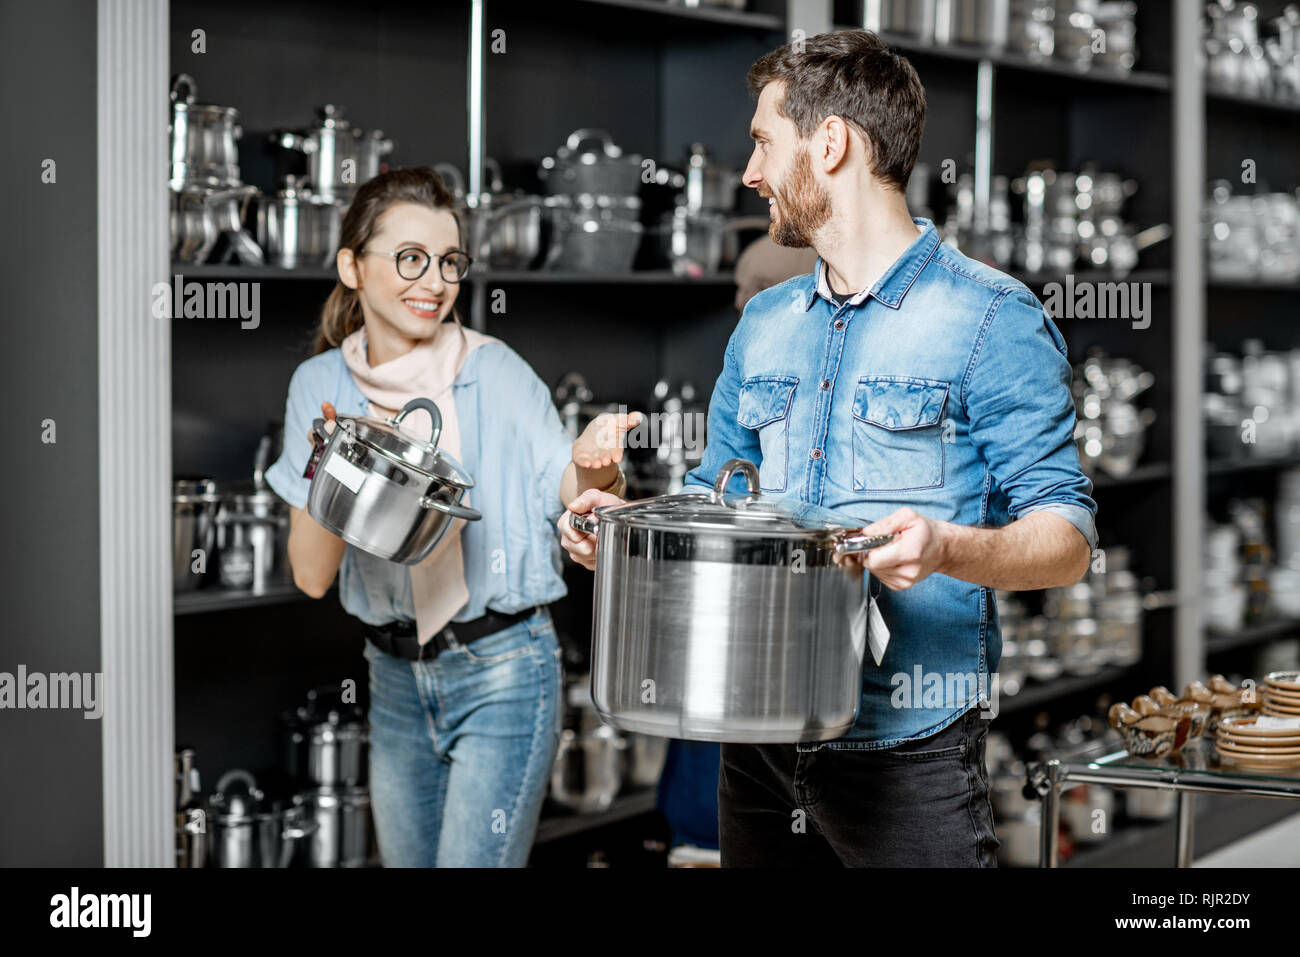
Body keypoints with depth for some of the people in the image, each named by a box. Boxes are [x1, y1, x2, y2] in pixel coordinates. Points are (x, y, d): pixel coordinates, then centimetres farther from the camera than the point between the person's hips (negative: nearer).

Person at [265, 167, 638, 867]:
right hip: (395, 678, 4)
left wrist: (594, 466, -29)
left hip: (502, 672, -4)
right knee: (406, 860, 15)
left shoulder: (494, 372, -8)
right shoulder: (321, 385, 1)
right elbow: (312, 575, -3)